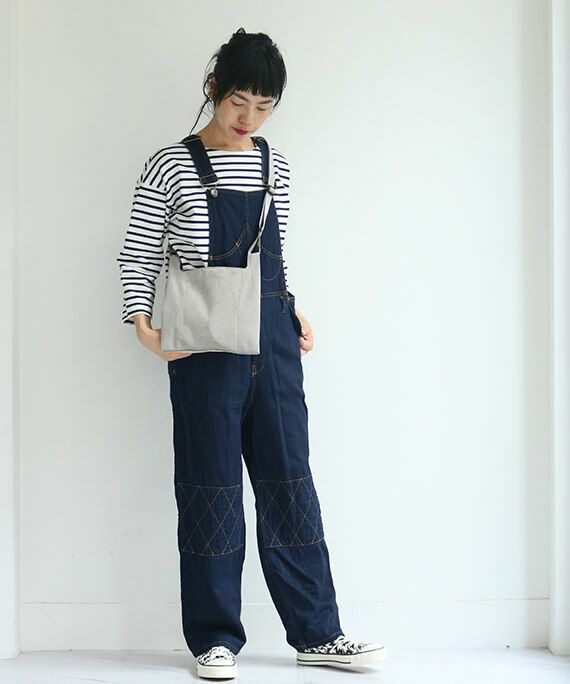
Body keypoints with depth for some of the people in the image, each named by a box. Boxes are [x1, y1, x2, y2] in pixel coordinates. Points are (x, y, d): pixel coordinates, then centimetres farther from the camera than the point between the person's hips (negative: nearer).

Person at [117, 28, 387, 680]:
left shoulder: (274, 165, 11)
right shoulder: (172, 165, -3)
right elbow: (137, 255, -2)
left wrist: (293, 311, 8)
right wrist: (143, 324, -14)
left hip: (273, 338, 4)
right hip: (206, 346, -4)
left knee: (289, 479, 6)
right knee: (212, 484, 2)